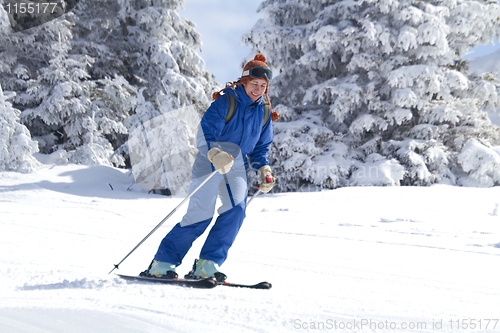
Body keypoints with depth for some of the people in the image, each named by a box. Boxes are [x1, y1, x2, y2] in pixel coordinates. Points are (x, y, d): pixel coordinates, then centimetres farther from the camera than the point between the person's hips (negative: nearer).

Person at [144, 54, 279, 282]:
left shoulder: (264, 111, 7)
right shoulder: (225, 102, -11)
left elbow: (261, 147, 18)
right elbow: (204, 136, -18)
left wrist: (263, 169, 2)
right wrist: (214, 154, -37)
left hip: (237, 167, 5)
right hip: (210, 163, -5)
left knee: (236, 210, -18)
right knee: (201, 214, -13)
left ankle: (207, 265, -12)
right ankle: (162, 262, -2)